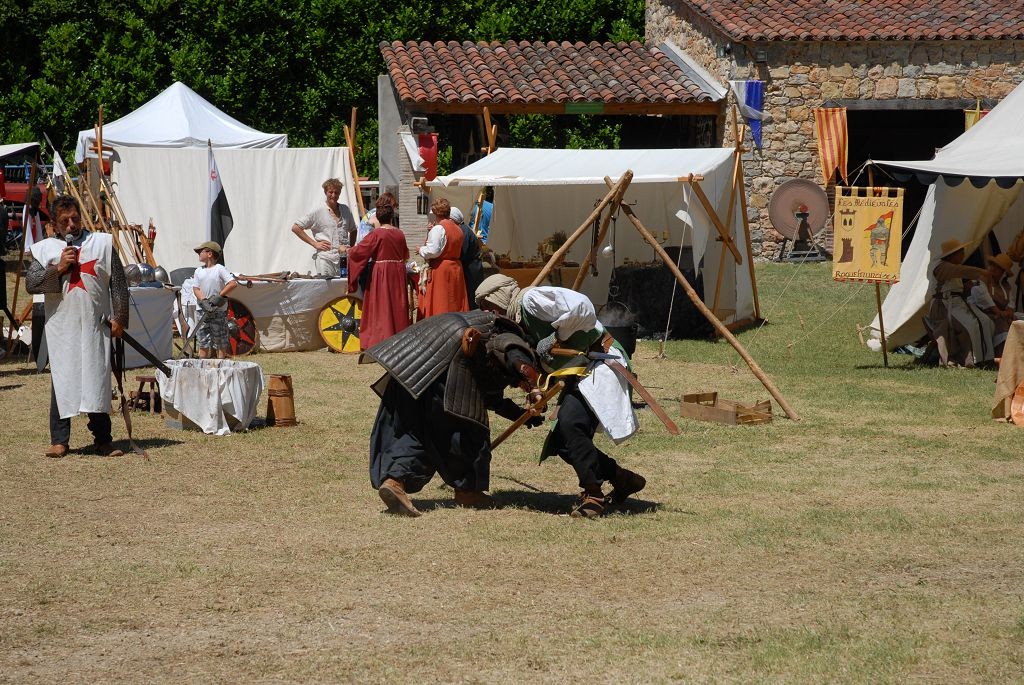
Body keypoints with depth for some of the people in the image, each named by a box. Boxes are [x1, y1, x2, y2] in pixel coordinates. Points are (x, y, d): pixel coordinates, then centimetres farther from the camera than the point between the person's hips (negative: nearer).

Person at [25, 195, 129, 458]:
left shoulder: (102, 243, 9)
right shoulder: (44, 249, 9)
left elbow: (118, 285, 7)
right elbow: (31, 283, -1)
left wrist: (119, 318, 1)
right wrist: (58, 269, -10)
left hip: (96, 327, 0)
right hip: (61, 327, 0)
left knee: (99, 381, 1)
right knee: (61, 382, -1)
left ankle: (102, 440, 5)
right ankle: (59, 440, 5)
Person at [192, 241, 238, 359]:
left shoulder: (220, 269, -4)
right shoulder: (199, 271, 10)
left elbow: (233, 283, -14)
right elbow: (195, 288, 3)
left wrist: (220, 296, -19)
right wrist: (204, 301, -14)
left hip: (219, 310, -5)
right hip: (203, 309, 5)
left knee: (220, 342, 0)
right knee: (203, 341, 5)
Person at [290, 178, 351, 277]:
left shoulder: (345, 210, 16)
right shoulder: (317, 211, 2)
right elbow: (295, 228, 2)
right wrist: (314, 244, -2)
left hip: (344, 258, 4)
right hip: (325, 258, -4)